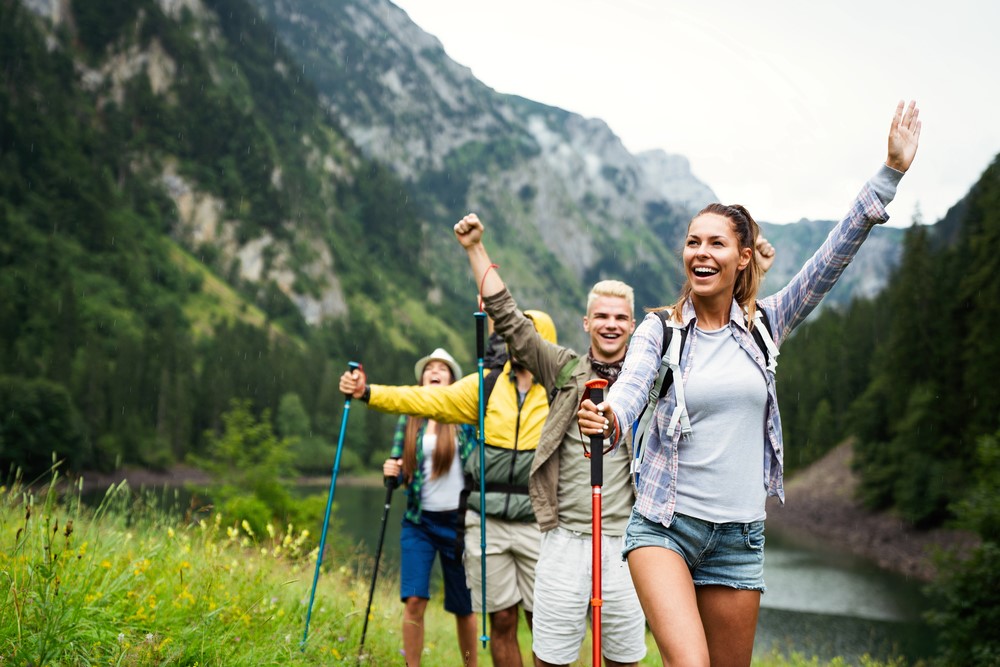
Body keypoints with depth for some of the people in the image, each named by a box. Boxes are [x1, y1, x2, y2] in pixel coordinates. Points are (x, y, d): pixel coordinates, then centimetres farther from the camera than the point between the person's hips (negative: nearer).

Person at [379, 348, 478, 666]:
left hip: (459, 521, -1)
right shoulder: (408, 419, 6)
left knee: (463, 607, 8)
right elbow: (401, 469, 12)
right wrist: (392, 470, -12)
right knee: (414, 601, -10)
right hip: (419, 521, 1)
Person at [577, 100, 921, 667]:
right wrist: (608, 421, -42)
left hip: (740, 537, 3)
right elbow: (631, 385, -19)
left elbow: (833, 259, -1)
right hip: (663, 527, -3)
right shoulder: (660, 330, -1)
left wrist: (891, 173, -6)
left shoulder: (764, 326, 5)